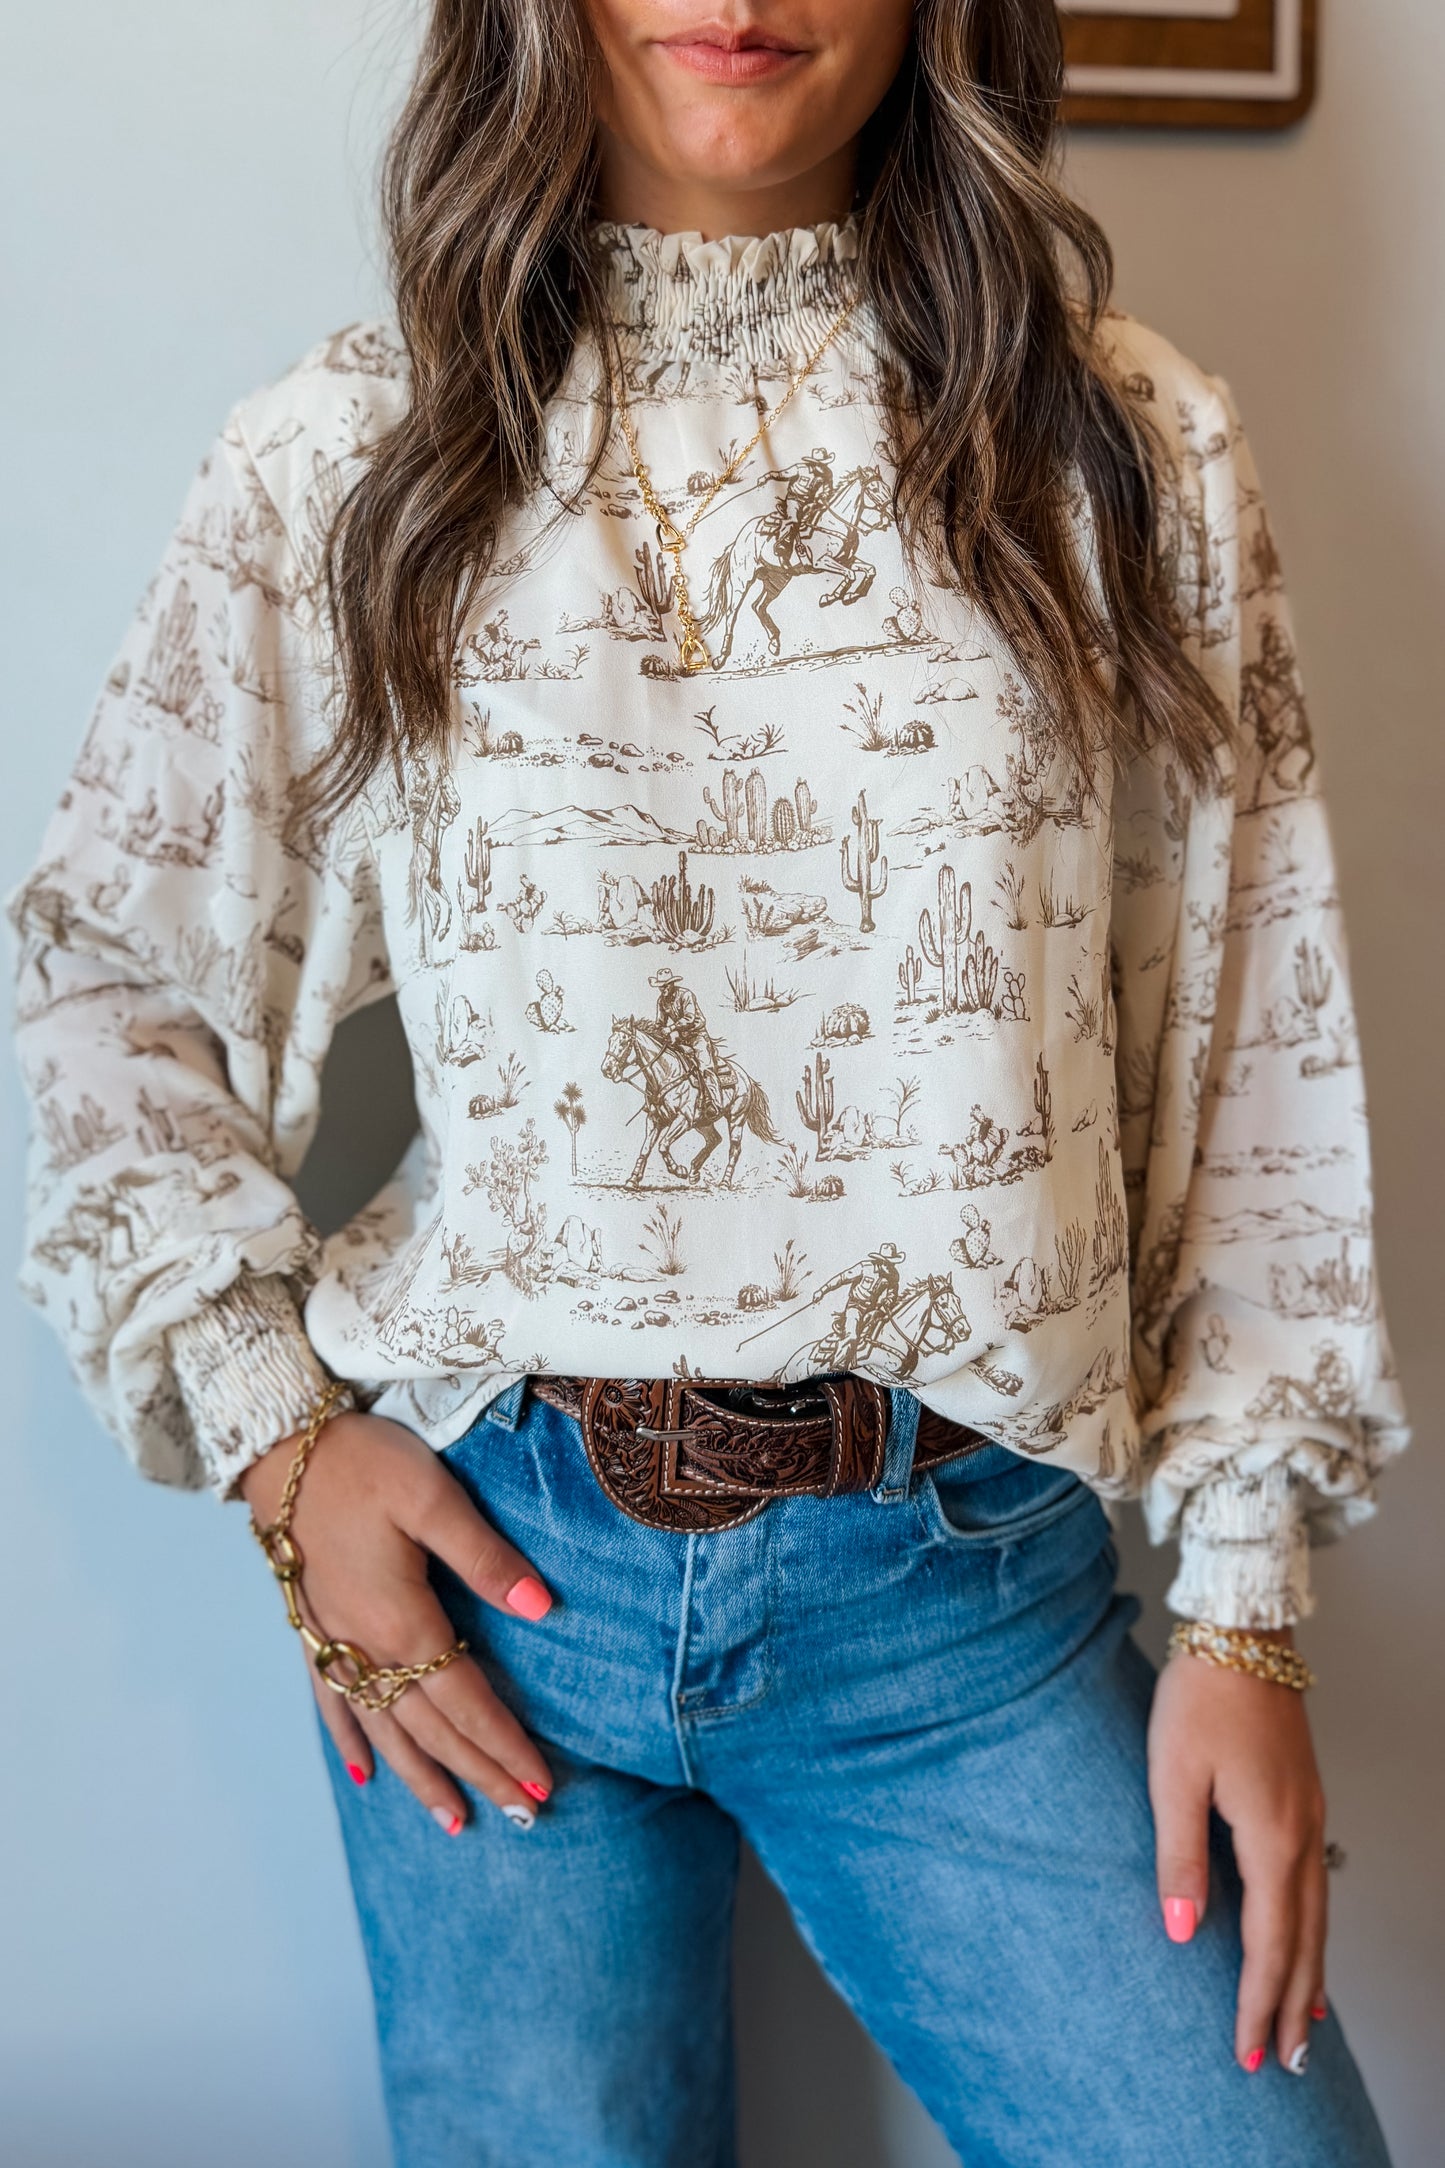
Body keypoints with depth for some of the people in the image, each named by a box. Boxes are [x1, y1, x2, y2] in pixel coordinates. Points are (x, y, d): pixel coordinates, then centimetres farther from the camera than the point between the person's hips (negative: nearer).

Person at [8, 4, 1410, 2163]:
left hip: (970, 1576, 1)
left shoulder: (1135, 446, 1)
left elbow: (1259, 1051, 2)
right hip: (491, 1562, 0)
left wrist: (1245, 1605, 0)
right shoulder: (340, 462, -1)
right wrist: (273, 1428, -1)